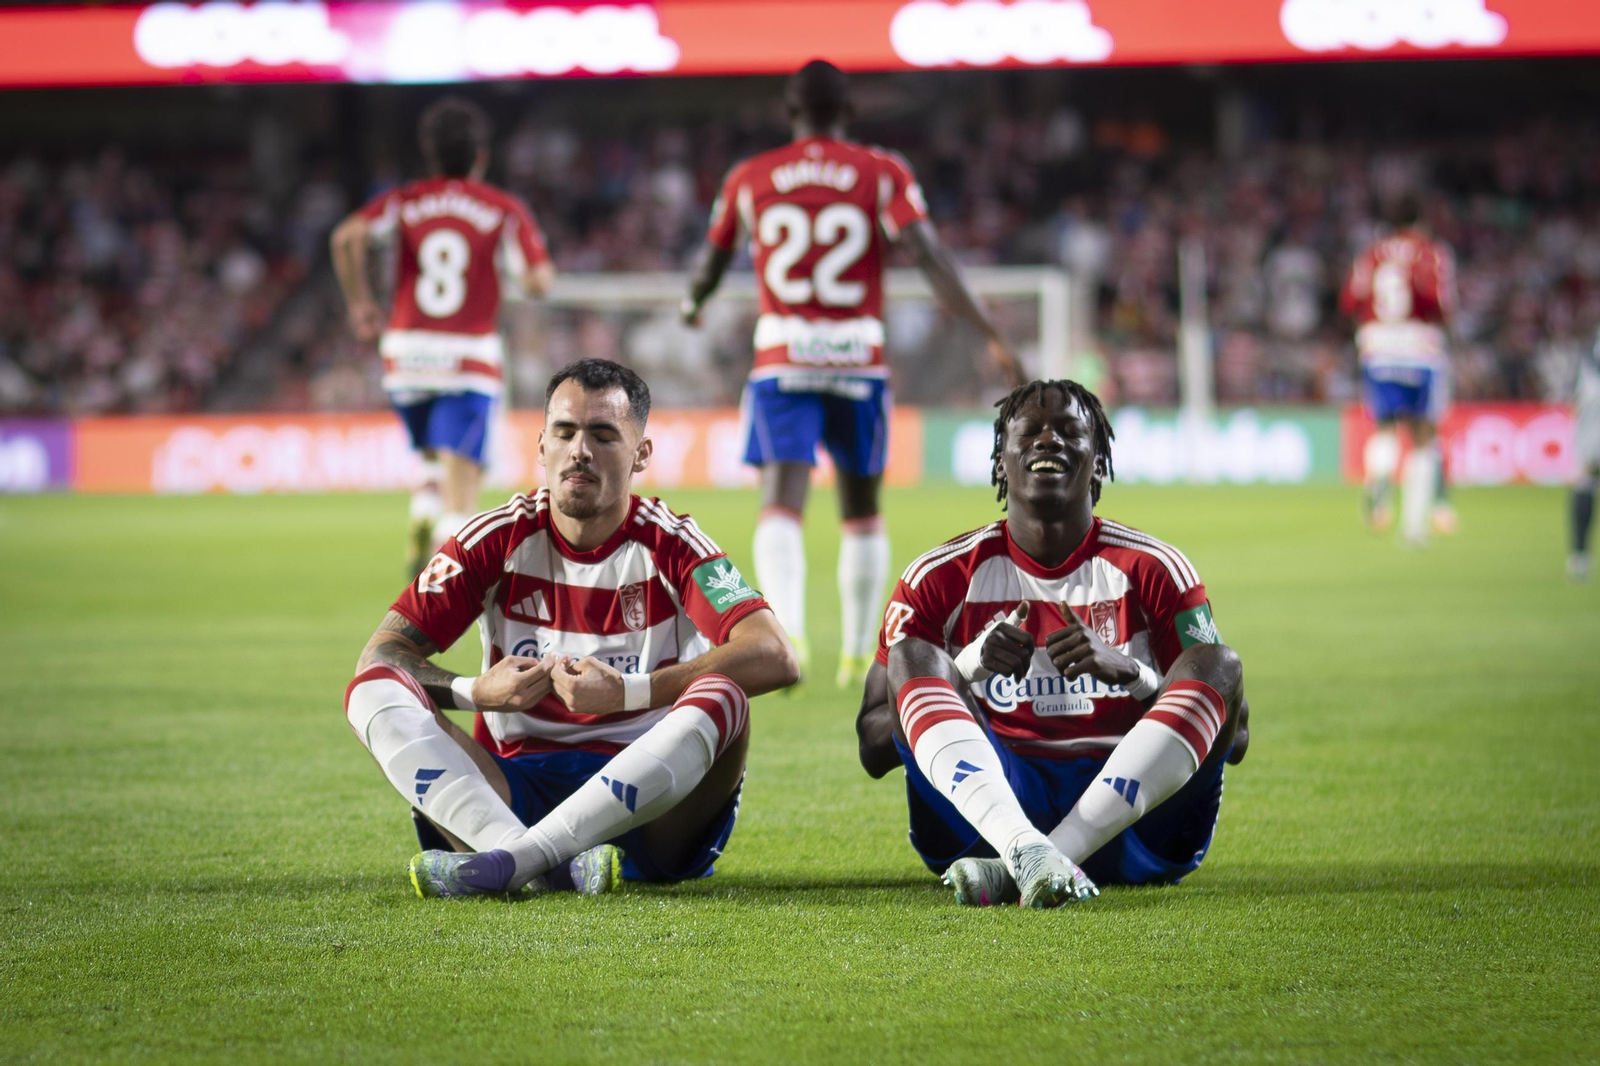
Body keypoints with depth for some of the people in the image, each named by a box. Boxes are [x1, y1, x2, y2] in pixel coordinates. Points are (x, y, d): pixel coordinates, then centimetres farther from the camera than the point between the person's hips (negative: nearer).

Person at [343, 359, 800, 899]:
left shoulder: (670, 545, -2)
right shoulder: (499, 538, 4)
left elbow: (774, 657, -17)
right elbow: (382, 652, 1)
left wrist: (627, 692, -24)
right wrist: (476, 692, -19)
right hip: (513, 788, 2)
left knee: (722, 700, -30)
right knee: (375, 690, -18)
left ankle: (509, 860, -41)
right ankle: (551, 866, -43)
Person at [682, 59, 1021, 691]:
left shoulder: (749, 180, 6)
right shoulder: (883, 174, 0)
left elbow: (711, 264, 21)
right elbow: (930, 258, -12)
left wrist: (693, 306, 44)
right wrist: (990, 336, -12)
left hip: (780, 361, 0)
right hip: (858, 359, 0)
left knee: (780, 505, -10)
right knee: (862, 508, 17)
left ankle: (786, 628, -36)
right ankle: (859, 655, 21)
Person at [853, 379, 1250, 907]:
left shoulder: (1152, 570, 9)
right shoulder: (941, 578, 10)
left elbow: (1231, 737, 3)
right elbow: (874, 747, 5)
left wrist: (1125, 671, -15)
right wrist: (970, 666, -13)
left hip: (1130, 819, 0)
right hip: (995, 801, 0)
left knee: (1218, 664, -20)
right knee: (912, 655, -17)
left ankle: (1015, 869, -42)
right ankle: (1027, 850, -48)